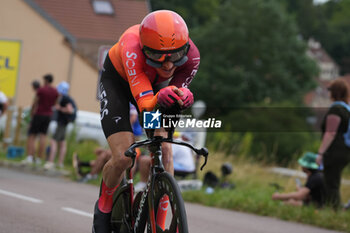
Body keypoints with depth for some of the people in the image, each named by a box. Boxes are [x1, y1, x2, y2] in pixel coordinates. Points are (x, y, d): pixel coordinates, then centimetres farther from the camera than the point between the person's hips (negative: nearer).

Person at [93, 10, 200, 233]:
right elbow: (145, 103, -48)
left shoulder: (191, 55, -33)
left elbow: (179, 90, -24)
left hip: (155, 83, 3)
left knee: (164, 150, -17)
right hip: (118, 80, -3)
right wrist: (160, 97, -71)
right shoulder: (132, 49, -44)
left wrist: (183, 97, -49)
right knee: (123, 158, -17)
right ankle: (104, 206, 14)